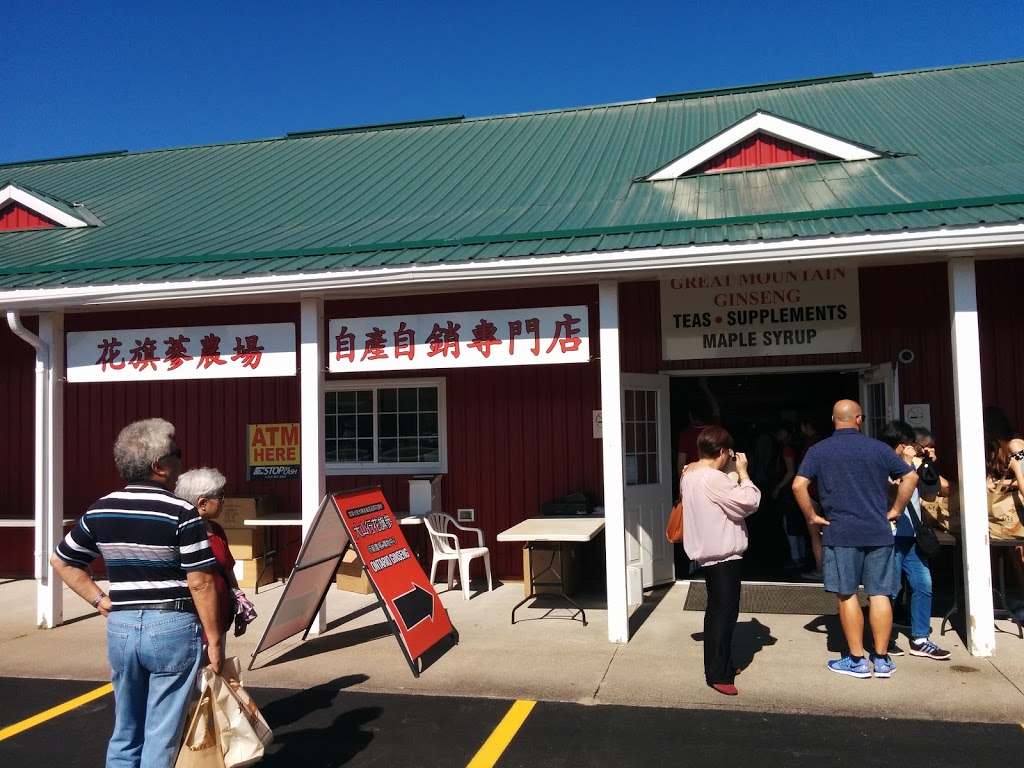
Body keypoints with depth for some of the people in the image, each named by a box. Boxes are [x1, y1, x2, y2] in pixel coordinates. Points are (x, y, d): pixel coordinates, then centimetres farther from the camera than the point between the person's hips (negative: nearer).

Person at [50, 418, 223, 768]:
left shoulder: (99, 511, 3)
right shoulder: (181, 513, -15)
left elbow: (61, 560, 15)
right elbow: (200, 583, -14)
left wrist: (99, 600, 14)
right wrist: (214, 638, -6)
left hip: (121, 627, 6)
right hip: (172, 627, -5)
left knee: (125, 733, 19)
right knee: (161, 737, 5)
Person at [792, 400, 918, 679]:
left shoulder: (819, 450, -2)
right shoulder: (878, 448, 3)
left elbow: (799, 485, -11)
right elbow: (911, 477, 3)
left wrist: (812, 516, -1)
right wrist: (895, 510, 9)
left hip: (840, 533, -2)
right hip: (878, 532, 2)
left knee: (847, 595, 6)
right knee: (880, 594, 8)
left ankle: (857, 660, 11)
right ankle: (882, 659, 14)